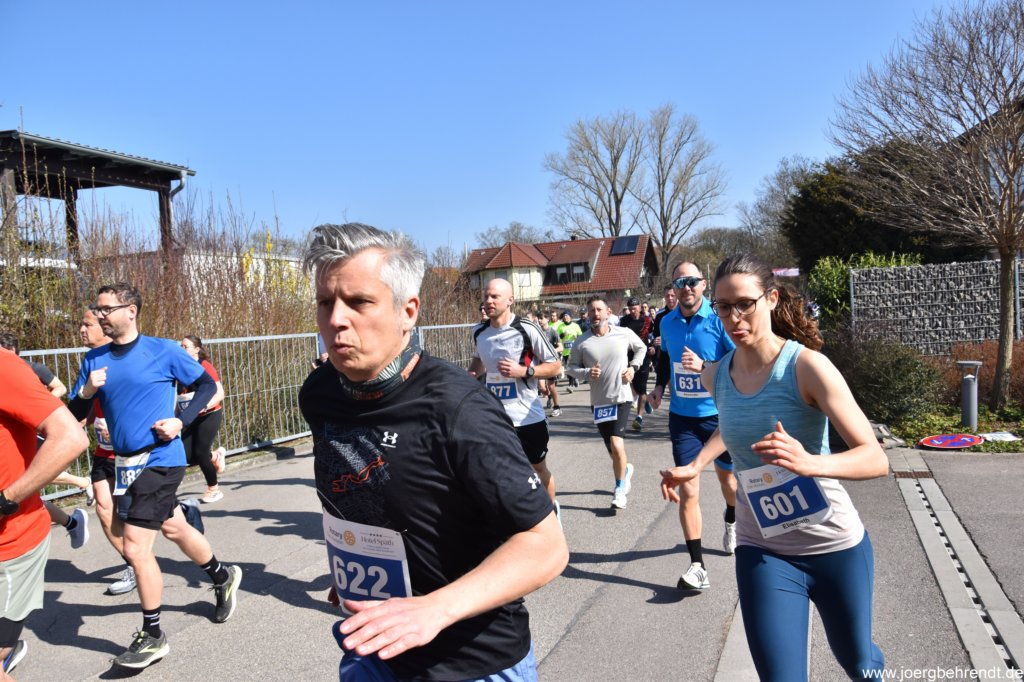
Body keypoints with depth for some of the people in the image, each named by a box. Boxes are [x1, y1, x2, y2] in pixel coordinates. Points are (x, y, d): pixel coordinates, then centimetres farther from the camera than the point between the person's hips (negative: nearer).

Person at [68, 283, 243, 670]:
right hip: (127, 462, 6)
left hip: (160, 459, -6)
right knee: (173, 528, 20)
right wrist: (86, 392, -15)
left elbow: (207, 384, -2)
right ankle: (223, 577, 44)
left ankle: (152, 637, 11)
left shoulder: (162, 351, -10)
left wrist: (182, 422, -14)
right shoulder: (94, 360, 4)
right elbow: (74, 417, 6)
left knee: (135, 548, -7)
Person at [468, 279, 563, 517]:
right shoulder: (479, 331, 2)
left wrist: (524, 371, -23)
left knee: (539, 469, 17)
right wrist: (471, 373, 0)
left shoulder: (527, 329, -14)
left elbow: (555, 365, -9)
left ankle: (552, 510, 44)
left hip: (528, 417, -3)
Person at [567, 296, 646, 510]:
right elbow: (571, 367, 2)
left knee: (616, 444, -17)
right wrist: (587, 373, -17)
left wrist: (633, 367, -1)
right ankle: (625, 470, 47)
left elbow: (641, 348, 14)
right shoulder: (582, 342, -6)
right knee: (612, 448, 13)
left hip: (621, 397, -2)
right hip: (598, 400, 2)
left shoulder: (624, 334, -5)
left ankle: (620, 489, 5)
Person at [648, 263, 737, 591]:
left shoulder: (719, 319, -14)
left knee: (727, 478, 21)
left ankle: (731, 522, 53)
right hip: (682, 416, 2)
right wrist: (659, 385, 8)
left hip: (719, 413, -2)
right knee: (688, 491, -5)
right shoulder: (667, 322, 1)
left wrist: (704, 365, -27)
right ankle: (697, 566, 1)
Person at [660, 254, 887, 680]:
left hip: (835, 544, -2)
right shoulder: (715, 376, -5)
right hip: (762, 551, 2)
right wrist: (695, 465, 8)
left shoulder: (807, 366, -20)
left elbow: (876, 459, -25)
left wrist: (811, 463, -43)